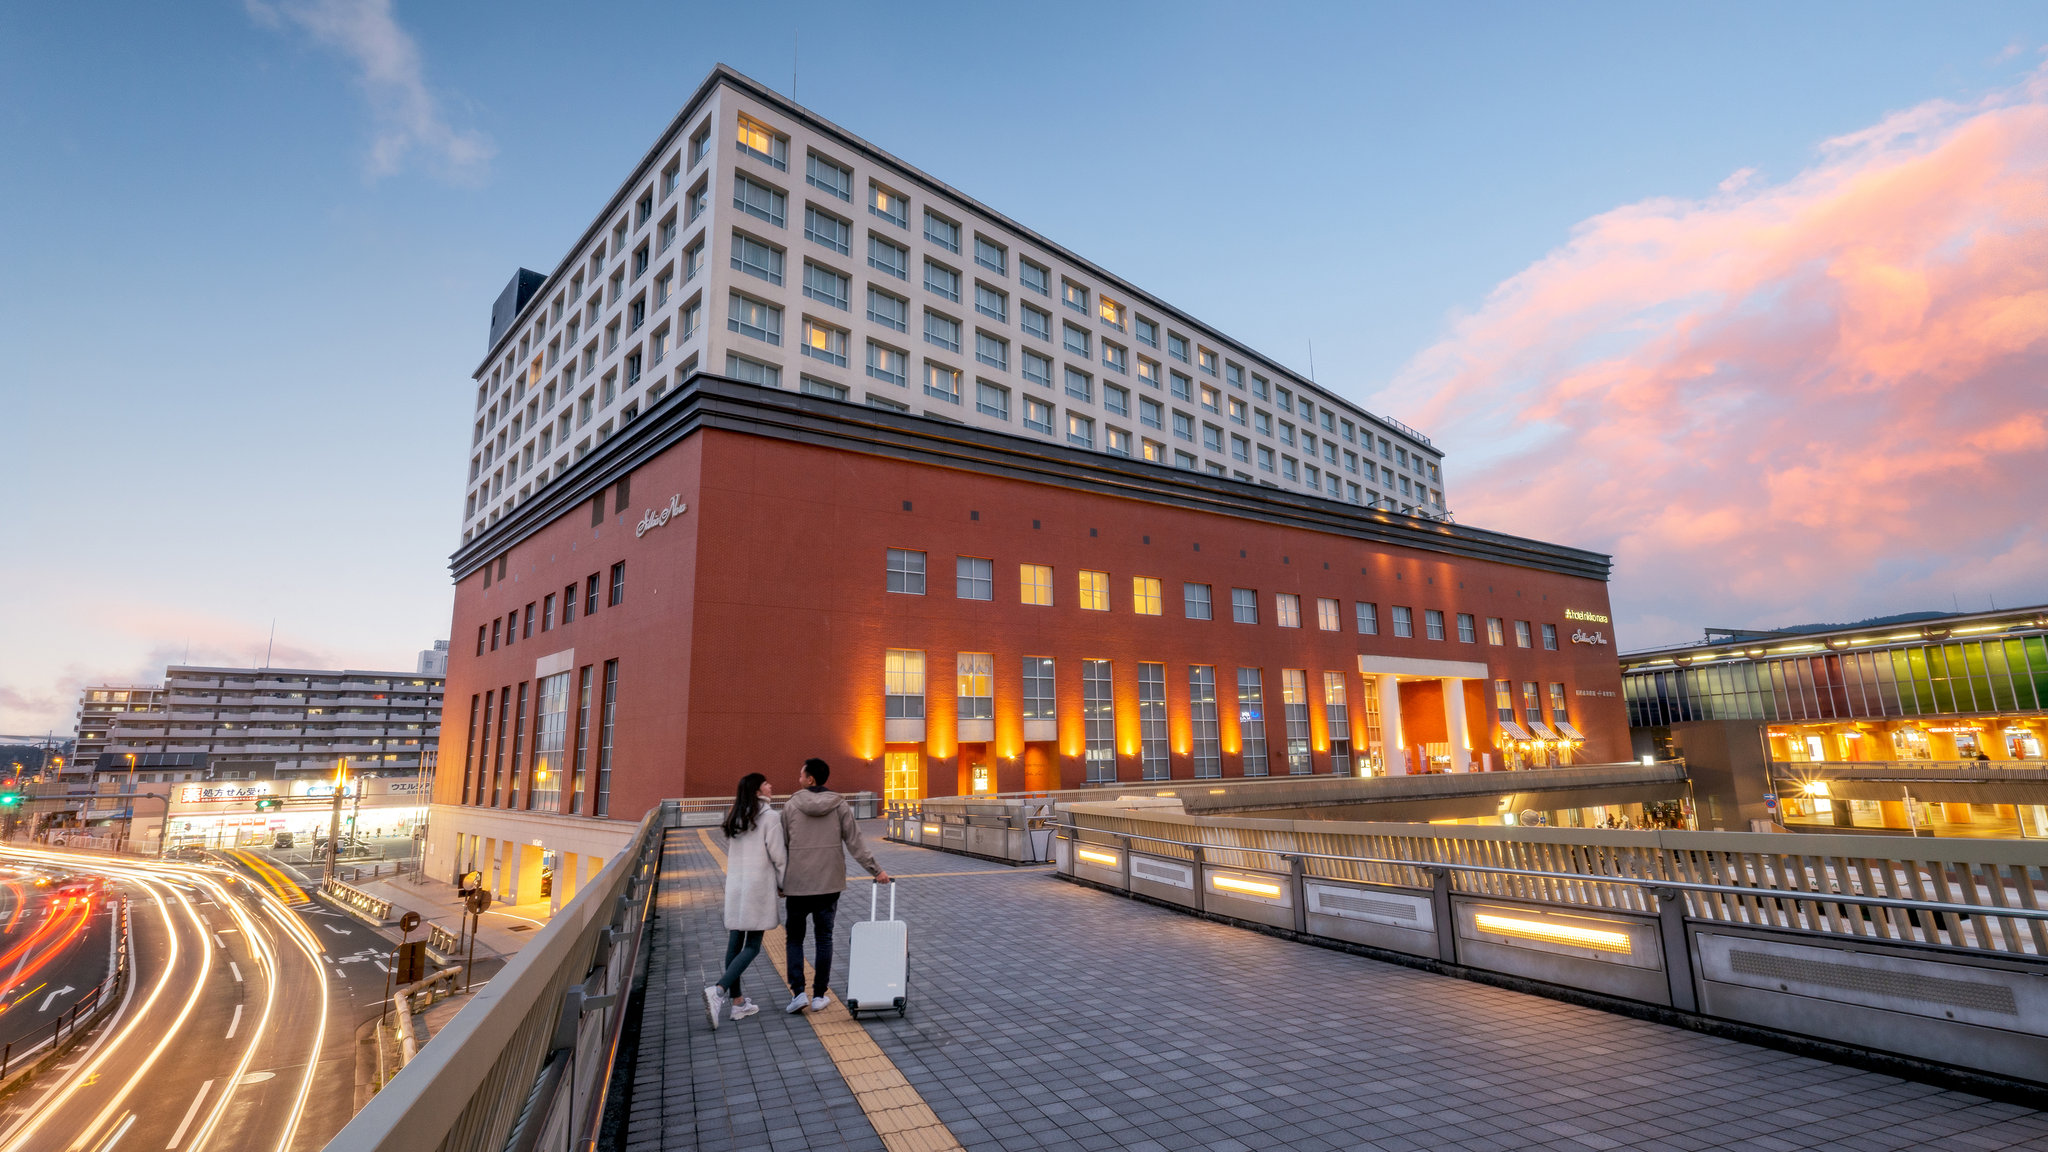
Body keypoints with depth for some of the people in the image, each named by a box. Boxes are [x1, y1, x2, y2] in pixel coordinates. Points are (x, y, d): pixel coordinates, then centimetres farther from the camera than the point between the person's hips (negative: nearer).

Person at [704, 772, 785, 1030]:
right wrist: (783, 883, 3)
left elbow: (729, 853, 14)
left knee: (735, 943, 10)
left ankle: (738, 1003, 18)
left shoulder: (734, 818, 10)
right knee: (752, 946, 0)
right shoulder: (770, 816, -11)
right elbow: (778, 855, -10)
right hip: (759, 885, -7)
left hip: (734, 884, 7)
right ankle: (718, 990, -17)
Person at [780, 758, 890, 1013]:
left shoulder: (791, 806, -4)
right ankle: (819, 996, 15)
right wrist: (876, 870, 2)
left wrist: (780, 882, 11)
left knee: (795, 938, 14)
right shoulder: (839, 805, -2)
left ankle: (798, 992, 4)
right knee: (824, 939, 12)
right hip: (829, 885, 1)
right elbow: (855, 842, -5)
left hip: (797, 886, -1)